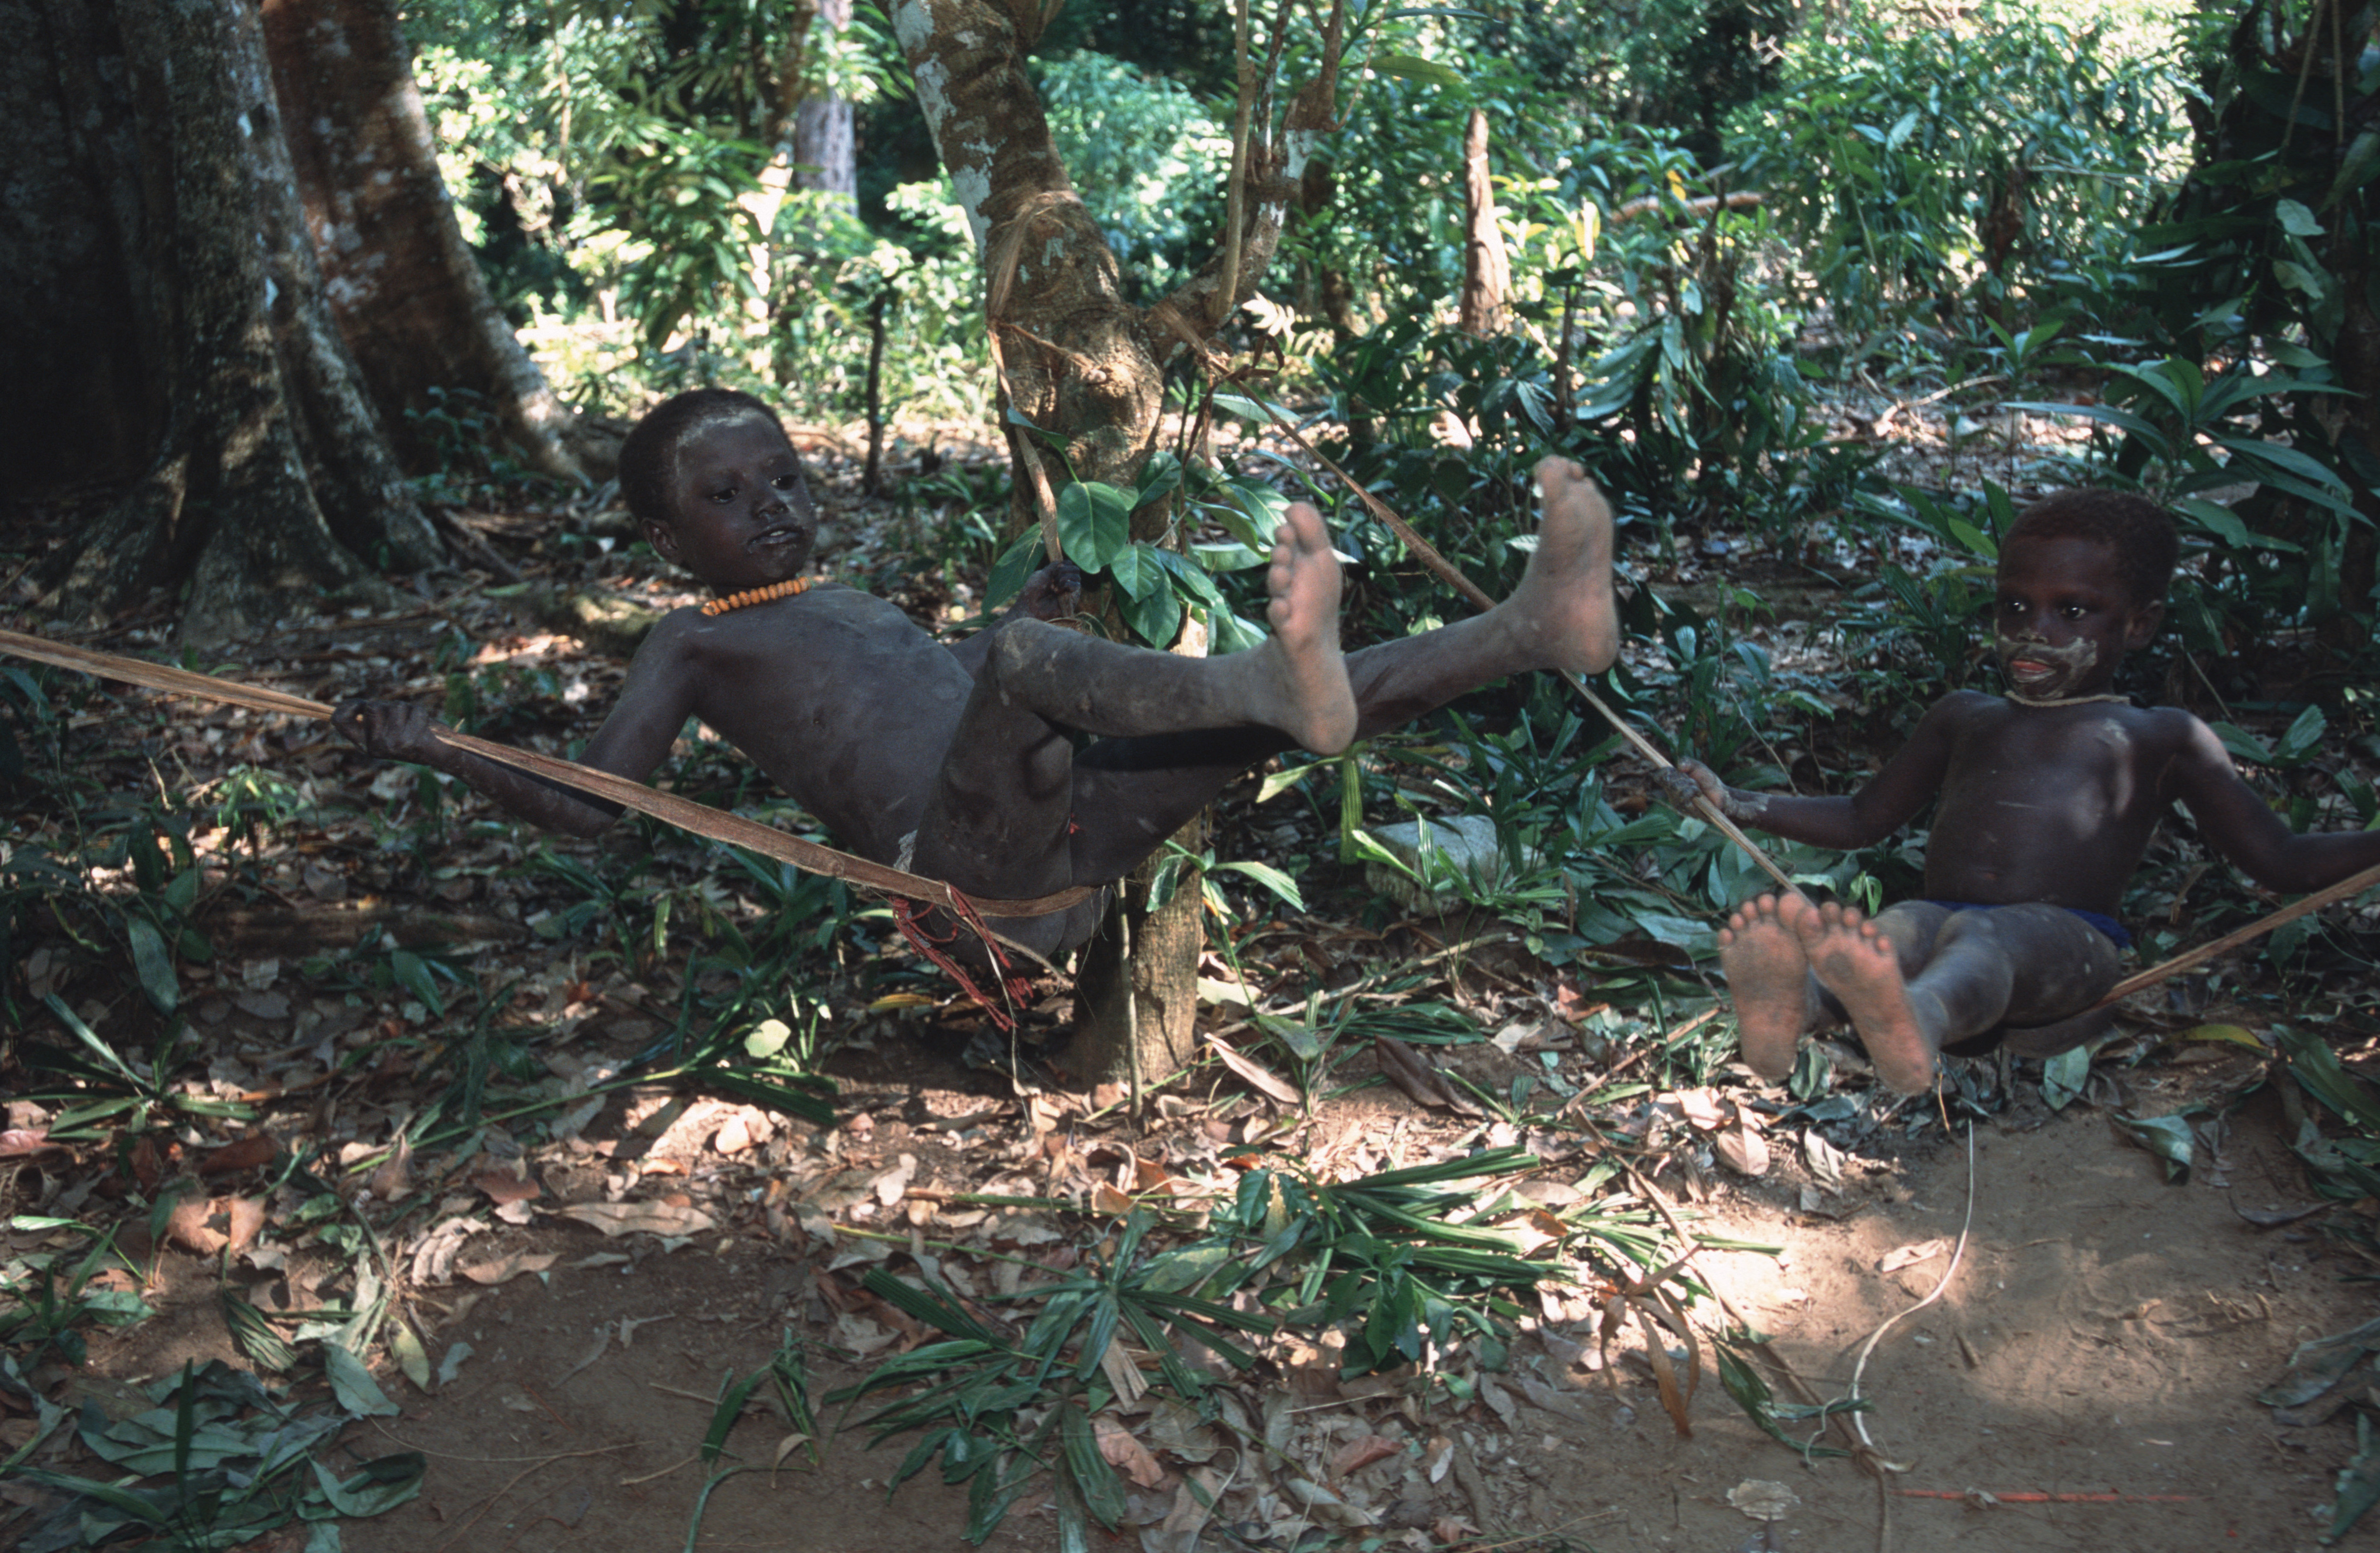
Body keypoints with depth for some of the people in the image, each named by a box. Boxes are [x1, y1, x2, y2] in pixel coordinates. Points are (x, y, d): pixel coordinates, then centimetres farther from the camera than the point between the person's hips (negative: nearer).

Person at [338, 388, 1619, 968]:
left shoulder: (861, 604, 33)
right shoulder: (692, 646, 15)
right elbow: (590, 808, 7)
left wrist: (1017, 629, 30)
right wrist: (435, 749, -4)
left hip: (1065, 843, 7)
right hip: (960, 872, -7)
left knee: (1271, 706, -12)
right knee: (1022, 655, -35)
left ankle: (1540, 624, -27)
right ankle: (1281, 679, -60)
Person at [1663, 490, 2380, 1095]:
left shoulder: (2162, 738, 22)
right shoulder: (1964, 719, 31)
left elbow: (2281, 859, 18)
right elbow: (1861, 820, 38)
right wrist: (1733, 803, 28)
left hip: (2069, 947, -3)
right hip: (1944, 929, 3)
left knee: (1983, 936, -38)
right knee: (1904, 927, -34)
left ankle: (1910, 1022, -73)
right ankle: (1793, 1002, -68)